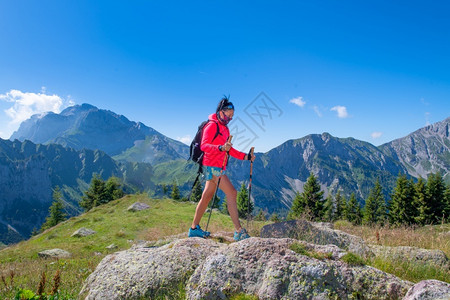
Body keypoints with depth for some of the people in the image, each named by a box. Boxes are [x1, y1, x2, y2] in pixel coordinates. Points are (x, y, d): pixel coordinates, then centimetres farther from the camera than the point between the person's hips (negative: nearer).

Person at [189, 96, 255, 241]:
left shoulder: (225, 128, 20)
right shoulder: (212, 126, -10)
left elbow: (230, 150, 21)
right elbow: (204, 145, -22)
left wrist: (245, 156, 11)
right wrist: (221, 147, -37)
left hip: (219, 168, 10)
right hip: (212, 166, -10)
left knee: (207, 197, 12)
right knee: (232, 193, -13)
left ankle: (194, 228, 21)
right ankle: (239, 231, -11)